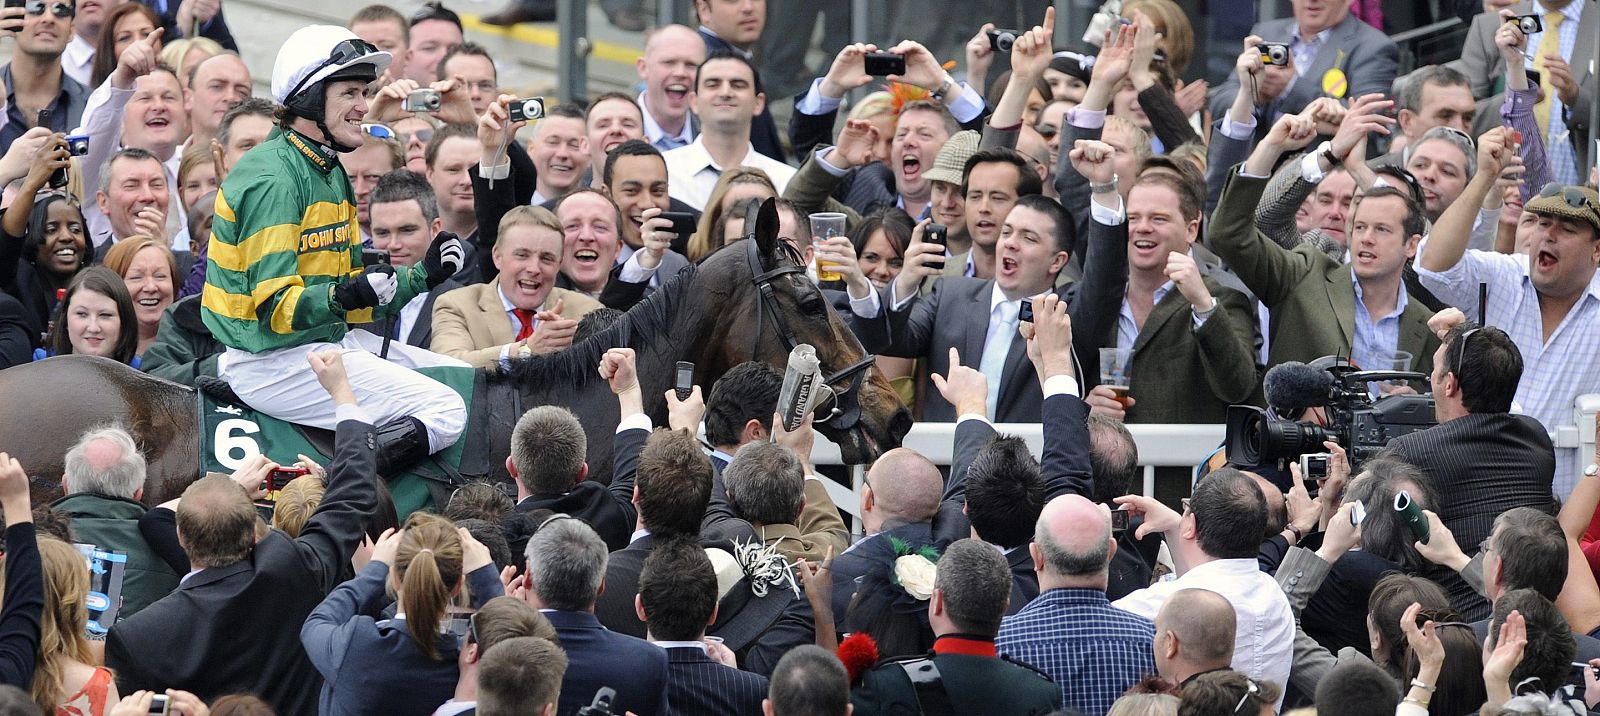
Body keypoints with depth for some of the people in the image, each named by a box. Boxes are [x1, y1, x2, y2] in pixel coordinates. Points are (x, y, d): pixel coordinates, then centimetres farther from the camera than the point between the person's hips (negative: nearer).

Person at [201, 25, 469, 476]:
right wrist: (343, 297, -37)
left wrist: (422, 275, 8)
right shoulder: (271, 178, -16)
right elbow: (274, 307, -22)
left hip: (330, 340, 11)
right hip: (274, 361, -11)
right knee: (445, 413, -19)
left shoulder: (329, 171, 16)